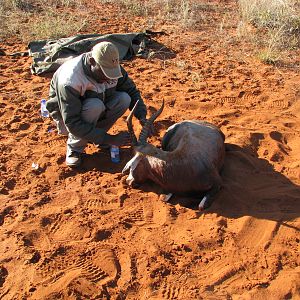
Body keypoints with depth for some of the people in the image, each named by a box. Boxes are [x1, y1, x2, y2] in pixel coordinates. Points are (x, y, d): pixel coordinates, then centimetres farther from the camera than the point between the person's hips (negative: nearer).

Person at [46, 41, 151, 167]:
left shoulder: (113, 67, -18)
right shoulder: (69, 80, -35)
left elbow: (131, 91, -4)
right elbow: (73, 123, -36)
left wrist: (142, 116, -23)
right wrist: (110, 139, -38)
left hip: (97, 109, 5)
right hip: (68, 117, -5)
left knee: (124, 98, -22)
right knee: (95, 106, -37)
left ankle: (96, 135, -4)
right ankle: (74, 148, -15)